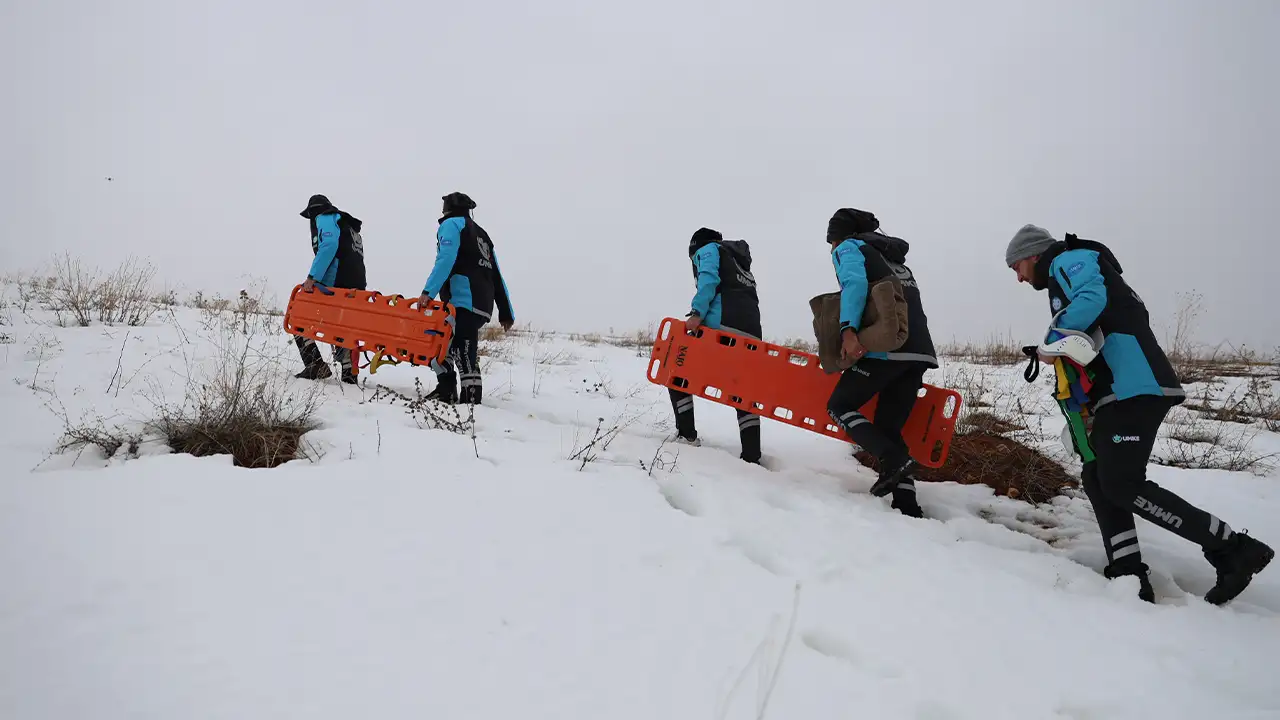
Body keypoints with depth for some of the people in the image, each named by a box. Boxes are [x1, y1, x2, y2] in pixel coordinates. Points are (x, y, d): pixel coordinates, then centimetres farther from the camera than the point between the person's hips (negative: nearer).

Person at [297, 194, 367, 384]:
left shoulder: (325, 218, 5)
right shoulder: (350, 227, 31)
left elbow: (329, 245, -15)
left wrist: (312, 277, -19)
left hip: (334, 284, -8)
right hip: (356, 287, 8)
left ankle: (316, 365, -9)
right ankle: (349, 375, 9)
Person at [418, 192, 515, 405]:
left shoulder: (452, 224, 7)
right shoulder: (481, 234, 30)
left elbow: (445, 260, -13)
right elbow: (497, 277, 25)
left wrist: (428, 291, -23)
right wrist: (507, 313, 22)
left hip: (464, 302, -9)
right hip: (482, 306, 9)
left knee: (465, 357, -12)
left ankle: (472, 402, -17)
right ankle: (446, 391, 16)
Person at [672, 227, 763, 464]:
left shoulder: (708, 249, 16)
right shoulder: (741, 264, 38)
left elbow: (709, 278, -6)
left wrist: (697, 314, -17)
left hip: (721, 325, -7)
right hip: (751, 333, 7)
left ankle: (687, 435, 3)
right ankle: (752, 456, 4)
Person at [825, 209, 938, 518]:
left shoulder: (849, 247, 9)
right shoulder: (896, 260, 34)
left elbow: (855, 282, -12)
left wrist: (848, 329, -25)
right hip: (920, 351, 8)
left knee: (839, 406, 6)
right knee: (888, 428, 10)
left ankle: (893, 460, -14)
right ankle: (907, 506, -1)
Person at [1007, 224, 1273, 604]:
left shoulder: (1069, 259, 0)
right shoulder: (1064, 278, 30)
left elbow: (1090, 300, -23)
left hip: (1135, 386, -11)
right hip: (1119, 391, 11)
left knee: (1122, 485, -14)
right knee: (1097, 480, 5)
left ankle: (1235, 549, -7)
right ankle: (1129, 577, 0)